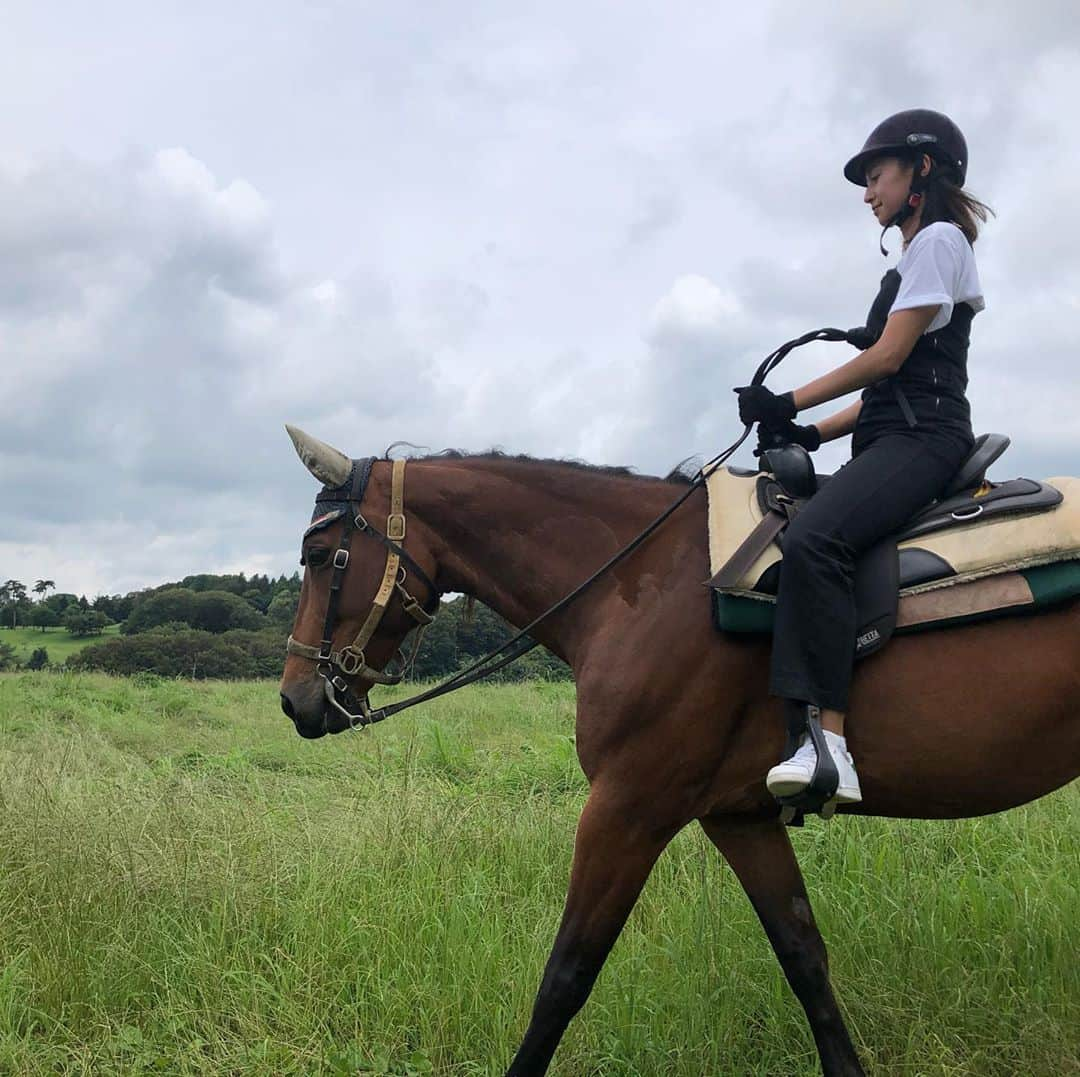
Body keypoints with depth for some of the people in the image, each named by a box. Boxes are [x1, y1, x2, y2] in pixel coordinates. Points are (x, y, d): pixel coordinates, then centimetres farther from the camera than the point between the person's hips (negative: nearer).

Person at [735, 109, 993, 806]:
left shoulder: (938, 239, -2)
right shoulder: (918, 258, 28)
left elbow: (889, 358, -12)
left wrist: (791, 404, -7)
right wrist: (813, 433, 13)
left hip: (921, 437, -11)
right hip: (897, 438, 11)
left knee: (813, 539, -33)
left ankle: (829, 741, -40)